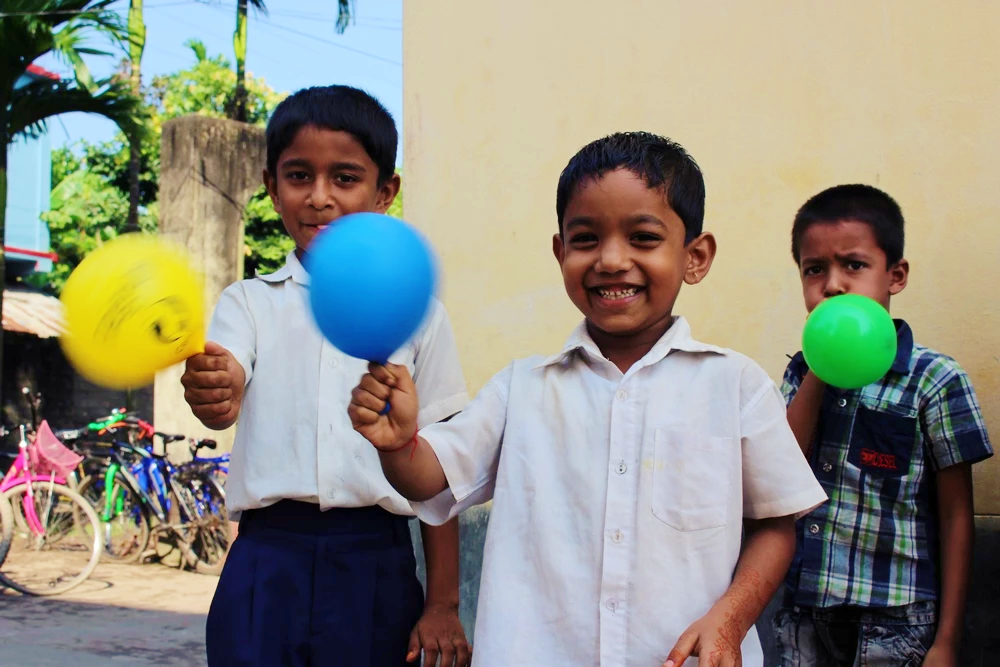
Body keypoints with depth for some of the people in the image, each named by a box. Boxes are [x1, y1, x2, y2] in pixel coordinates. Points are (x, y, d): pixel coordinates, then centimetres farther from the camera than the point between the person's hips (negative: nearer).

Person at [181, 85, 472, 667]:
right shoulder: (250, 303, 8)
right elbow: (224, 396, -13)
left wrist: (443, 604, 4)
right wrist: (211, 390, -37)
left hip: (375, 567, 0)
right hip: (268, 561, 0)